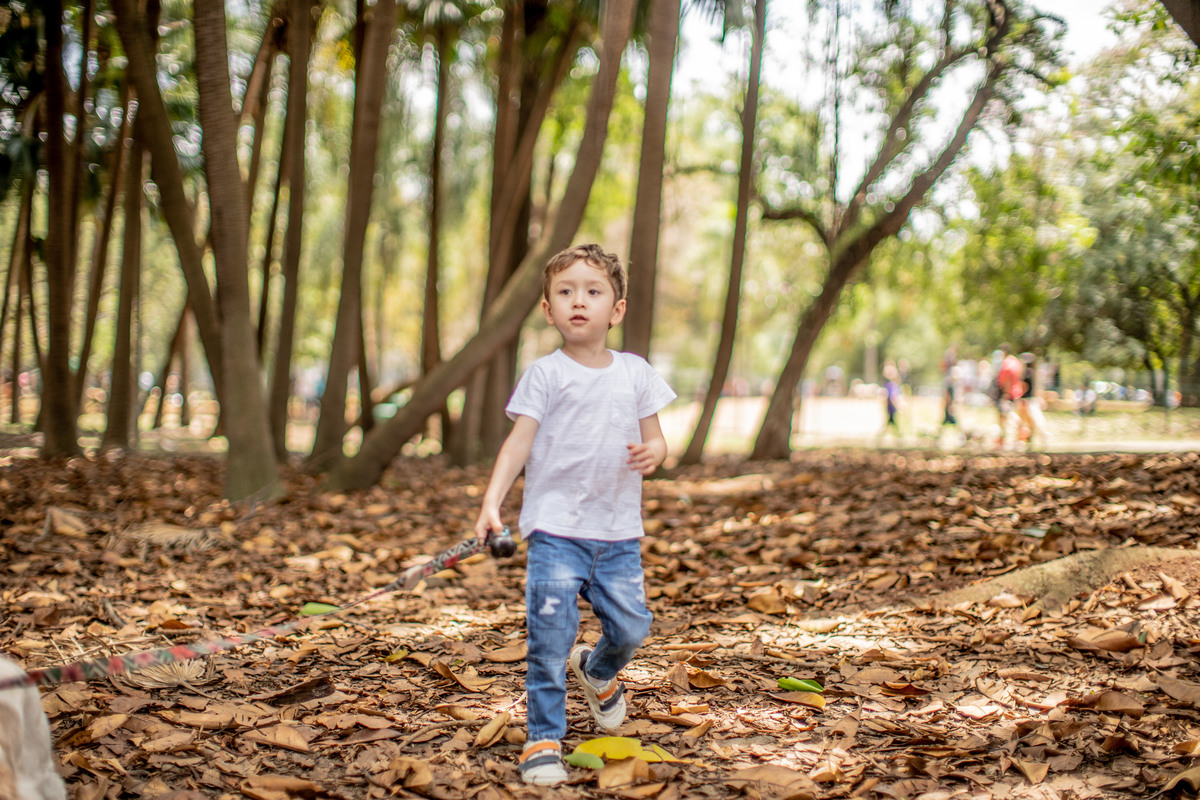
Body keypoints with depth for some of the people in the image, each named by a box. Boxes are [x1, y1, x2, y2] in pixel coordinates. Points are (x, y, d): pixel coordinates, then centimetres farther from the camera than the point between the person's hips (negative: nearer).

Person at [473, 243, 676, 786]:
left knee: (631, 628, 6)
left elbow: (655, 438, 13)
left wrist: (652, 453, -12)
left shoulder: (636, 373, 9)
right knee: (550, 636, -9)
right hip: (556, 531, -3)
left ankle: (597, 672, 40)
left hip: (619, 533, 3)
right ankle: (543, 739, 3)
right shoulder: (544, 375, -2)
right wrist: (492, 502, -20)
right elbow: (519, 442, -8)